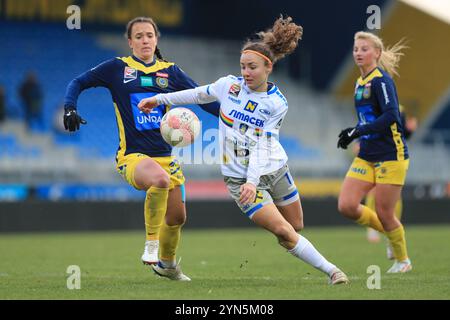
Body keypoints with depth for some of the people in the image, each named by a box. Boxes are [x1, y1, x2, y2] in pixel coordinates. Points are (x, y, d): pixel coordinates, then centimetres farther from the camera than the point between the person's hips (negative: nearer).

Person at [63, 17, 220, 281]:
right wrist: (70, 109, -9)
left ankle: (167, 263, 38)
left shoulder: (170, 71, 10)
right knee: (160, 179, -37)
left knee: (177, 217, 8)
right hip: (132, 156, -5)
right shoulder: (117, 68, 3)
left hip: (165, 155, 5)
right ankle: (151, 243, -22)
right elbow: (78, 83, 8)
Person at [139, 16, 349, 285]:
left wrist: (253, 181, -26)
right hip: (239, 176, -1)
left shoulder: (277, 103, -10)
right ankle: (330, 270, -3)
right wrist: (160, 99, 15)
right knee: (283, 231, -12)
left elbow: (263, 144, -16)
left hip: (273, 169, 1)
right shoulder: (229, 85, -6)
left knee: (297, 226, 10)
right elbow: (199, 94, 12)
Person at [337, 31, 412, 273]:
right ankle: (390, 233, 19)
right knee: (346, 206, -5)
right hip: (366, 157, 8)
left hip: (391, 156, -8)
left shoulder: (381, 80, -13)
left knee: (384, 214, -3)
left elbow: (390, 116, -25)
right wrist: (353, 134, 7)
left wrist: (357, 131, -26)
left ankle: (402, 260, 21)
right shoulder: (361, 82, 13)